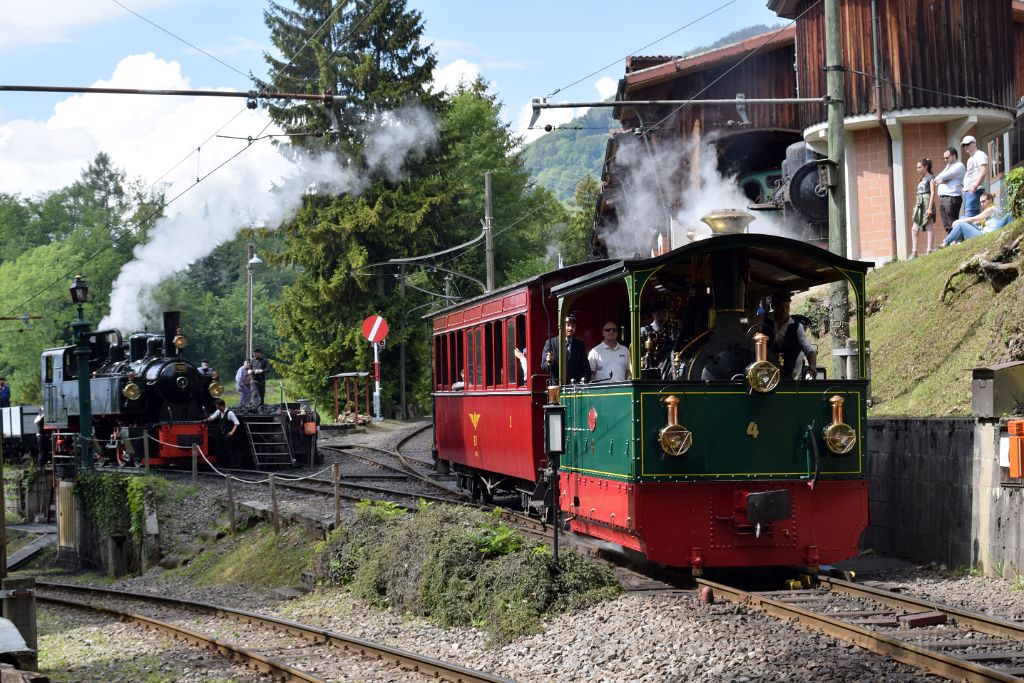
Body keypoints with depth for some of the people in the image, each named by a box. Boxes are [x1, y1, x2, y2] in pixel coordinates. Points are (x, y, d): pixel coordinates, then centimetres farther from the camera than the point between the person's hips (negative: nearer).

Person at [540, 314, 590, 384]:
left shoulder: (580, 344, 13)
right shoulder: (550, 343, 5)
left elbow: (586, 367, 11)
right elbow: (543, 367, 2)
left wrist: (584, 378, -8)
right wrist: (549, 362, -19)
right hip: (556, 385, -2)